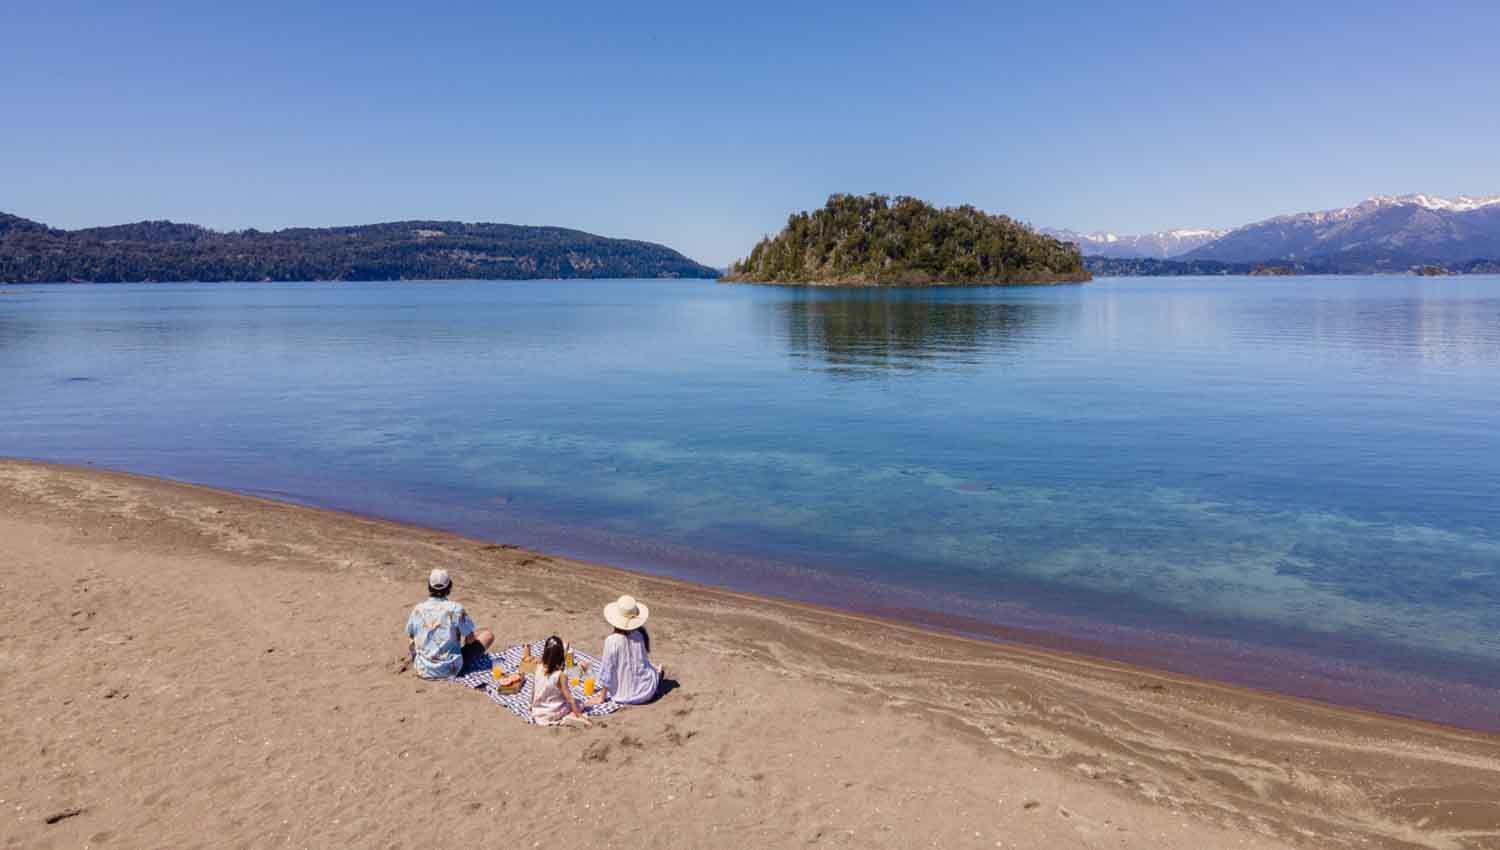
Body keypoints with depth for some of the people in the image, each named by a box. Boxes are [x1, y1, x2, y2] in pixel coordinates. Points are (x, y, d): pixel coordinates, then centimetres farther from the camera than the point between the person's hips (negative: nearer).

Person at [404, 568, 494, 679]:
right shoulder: (456, 609, -15)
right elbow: (470, 639, -6)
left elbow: (410, 636, 12)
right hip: (451, 670, -4)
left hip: (423, 670, 5)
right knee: (488, 634, 9)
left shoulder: (418, 609, -5)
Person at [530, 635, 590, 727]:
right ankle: (566, 720, -2)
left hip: (538, 714, 5)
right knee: (579, 707, 18)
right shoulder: (560, 674, -23)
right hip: (554, 714, -5)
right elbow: (568, 697, -20)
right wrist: (578, 714, -14)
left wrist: (532, 705, 20)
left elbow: (533, 690, 3)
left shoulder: (538, 668, -11)